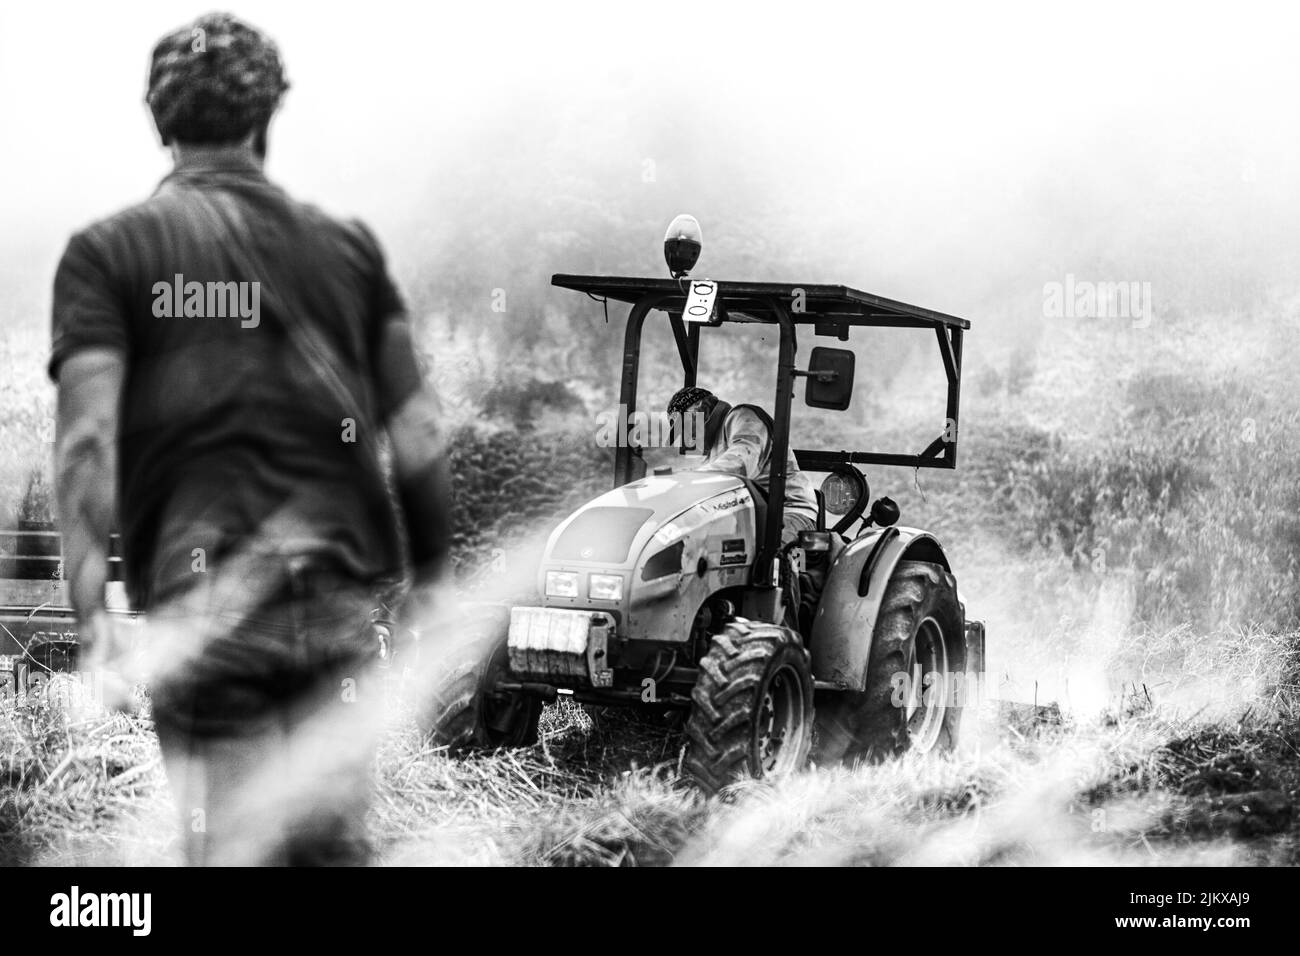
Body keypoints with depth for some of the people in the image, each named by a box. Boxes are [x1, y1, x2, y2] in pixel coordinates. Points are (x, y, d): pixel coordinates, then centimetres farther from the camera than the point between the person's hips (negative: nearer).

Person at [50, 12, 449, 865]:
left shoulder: (110, 253, 3)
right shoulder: (348, 246, 11)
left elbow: (87, 441, -8)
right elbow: (416, 435, 8)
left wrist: (91, 609, -8)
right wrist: (429, 578, 17)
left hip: (202, 598, -2)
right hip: (341, 593, 2)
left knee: (234, 843, 4)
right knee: (333, 841, 13)